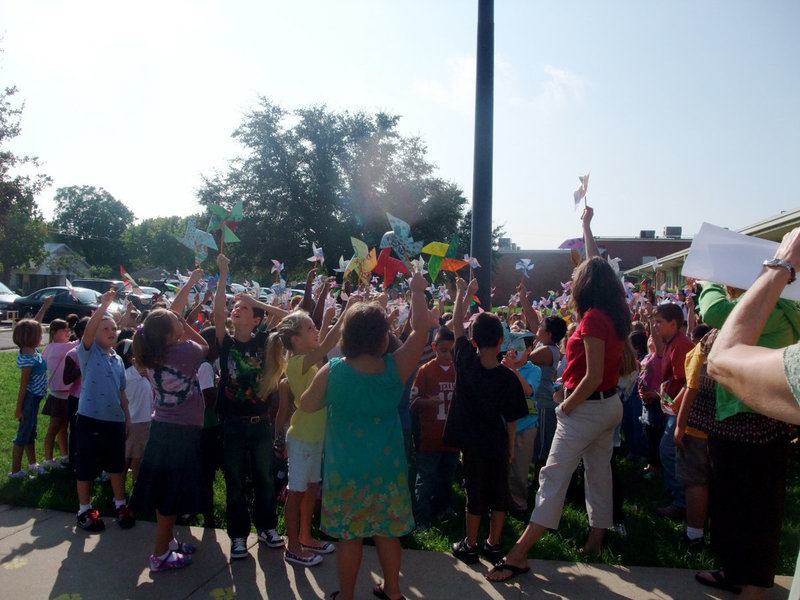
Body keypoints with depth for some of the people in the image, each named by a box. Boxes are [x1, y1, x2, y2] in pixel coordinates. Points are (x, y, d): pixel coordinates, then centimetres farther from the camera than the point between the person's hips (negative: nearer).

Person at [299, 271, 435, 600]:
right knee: (387, 531, 17)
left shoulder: (332, 371, -13)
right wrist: (417, 291, 8)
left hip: (345, 467, -1)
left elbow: (307, 405, 2)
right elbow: (420, 329, -3)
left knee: (349, 535, 11)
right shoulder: (396, 367, -12)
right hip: (387, 465, 2)